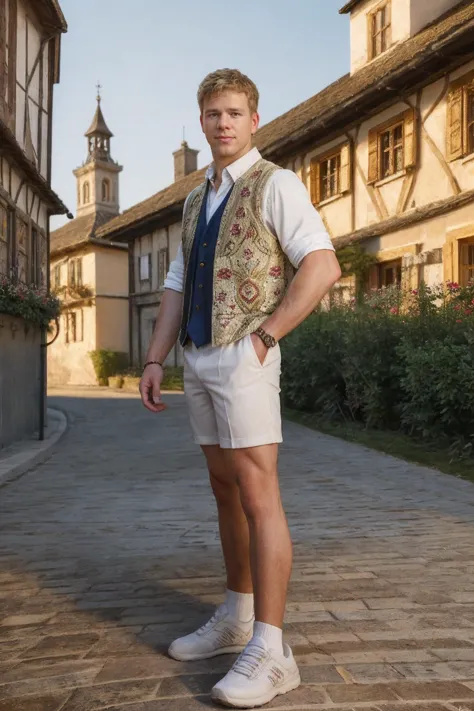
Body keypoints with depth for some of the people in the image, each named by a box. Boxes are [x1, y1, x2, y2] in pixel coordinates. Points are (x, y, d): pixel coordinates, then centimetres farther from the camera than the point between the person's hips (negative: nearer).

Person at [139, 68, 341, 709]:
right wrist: (155, 359, 7)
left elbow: (323, 267, -15)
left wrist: (263, 336, -16)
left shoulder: (276, 185, -4)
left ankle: (269, 651, -5)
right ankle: (236, 620, 24)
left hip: (243, 357, -8)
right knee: (226, 491, 12)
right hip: (198, 359, 8)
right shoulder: (196, 202, 20)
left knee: (257, 494, -10)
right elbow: (178, 287, 17)